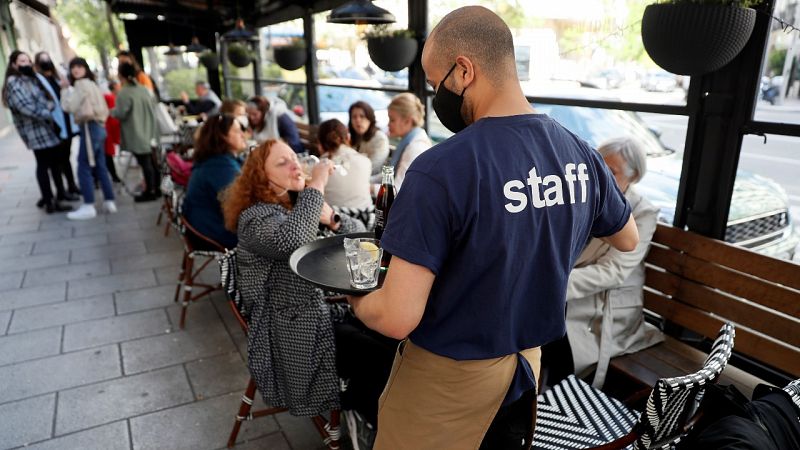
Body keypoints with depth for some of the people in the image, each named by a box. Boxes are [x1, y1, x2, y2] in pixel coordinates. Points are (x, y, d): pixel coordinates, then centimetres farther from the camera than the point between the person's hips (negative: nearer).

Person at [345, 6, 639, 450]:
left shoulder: (440, 169, -29)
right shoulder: (581, 155, -8)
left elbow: (398, 318, -28)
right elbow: (627, 240, 11)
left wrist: (355, 299, -7)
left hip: (448, 377, -5)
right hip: (526, 364, 6)